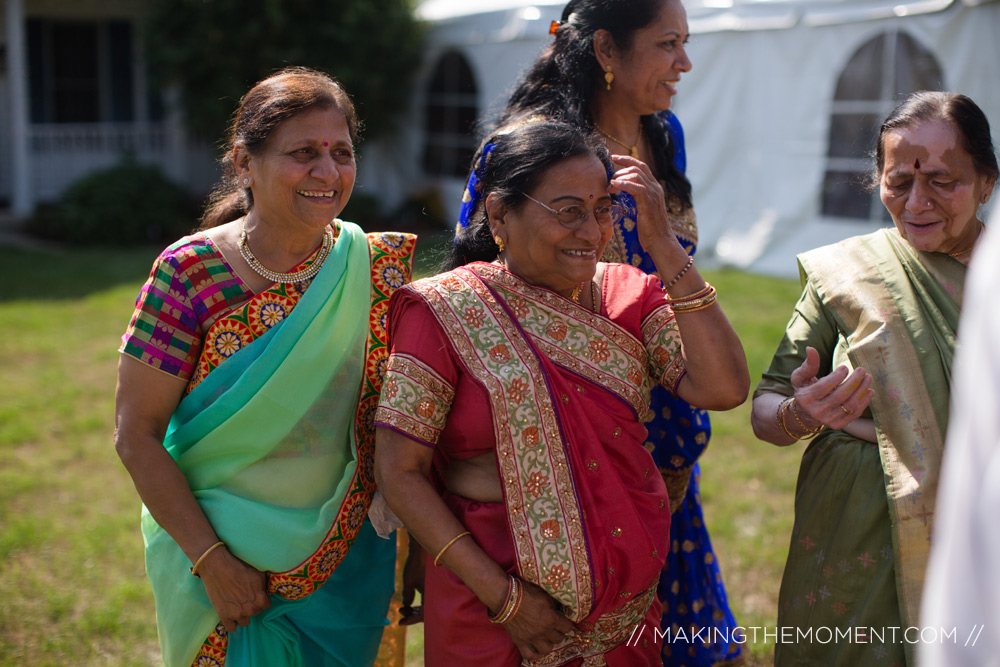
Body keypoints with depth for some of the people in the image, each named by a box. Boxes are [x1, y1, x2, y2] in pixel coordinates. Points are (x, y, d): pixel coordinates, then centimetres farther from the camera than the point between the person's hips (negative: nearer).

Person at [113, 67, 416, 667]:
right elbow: (137, 435, -12)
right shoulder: (190, 273, -14)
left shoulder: (377, 267, -6)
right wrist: (213, 560, -15)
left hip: (348, 561, 3)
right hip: (215, 552, -2)